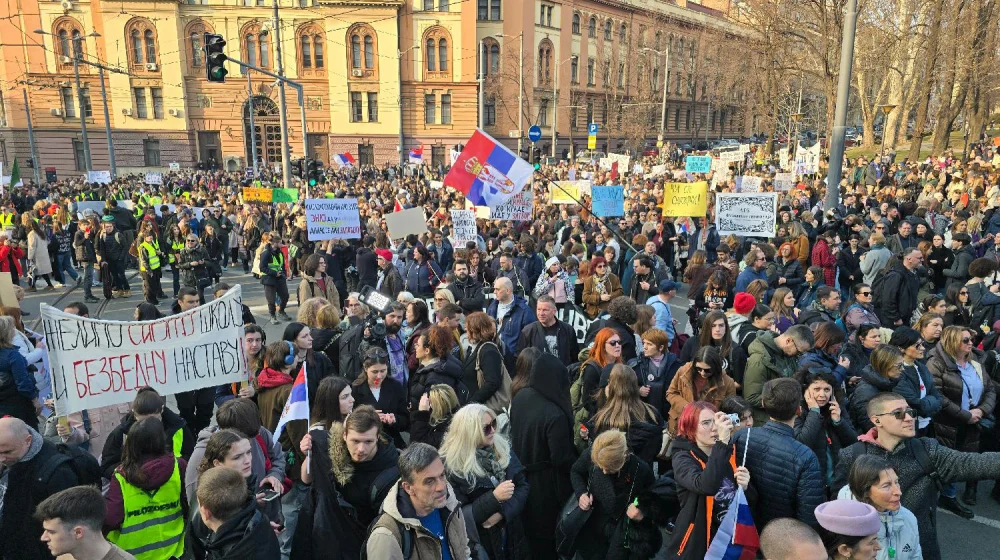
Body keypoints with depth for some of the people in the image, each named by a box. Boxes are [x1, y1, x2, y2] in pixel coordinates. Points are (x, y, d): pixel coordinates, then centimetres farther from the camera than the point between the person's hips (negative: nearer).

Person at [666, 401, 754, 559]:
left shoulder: (730, 453, -1)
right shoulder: (683, 458, -16)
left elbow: (752, 502, 5)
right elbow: (706, 486, -37)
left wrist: (745, 487, -17)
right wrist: (722, 441, -39)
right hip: (697, 544, -4)